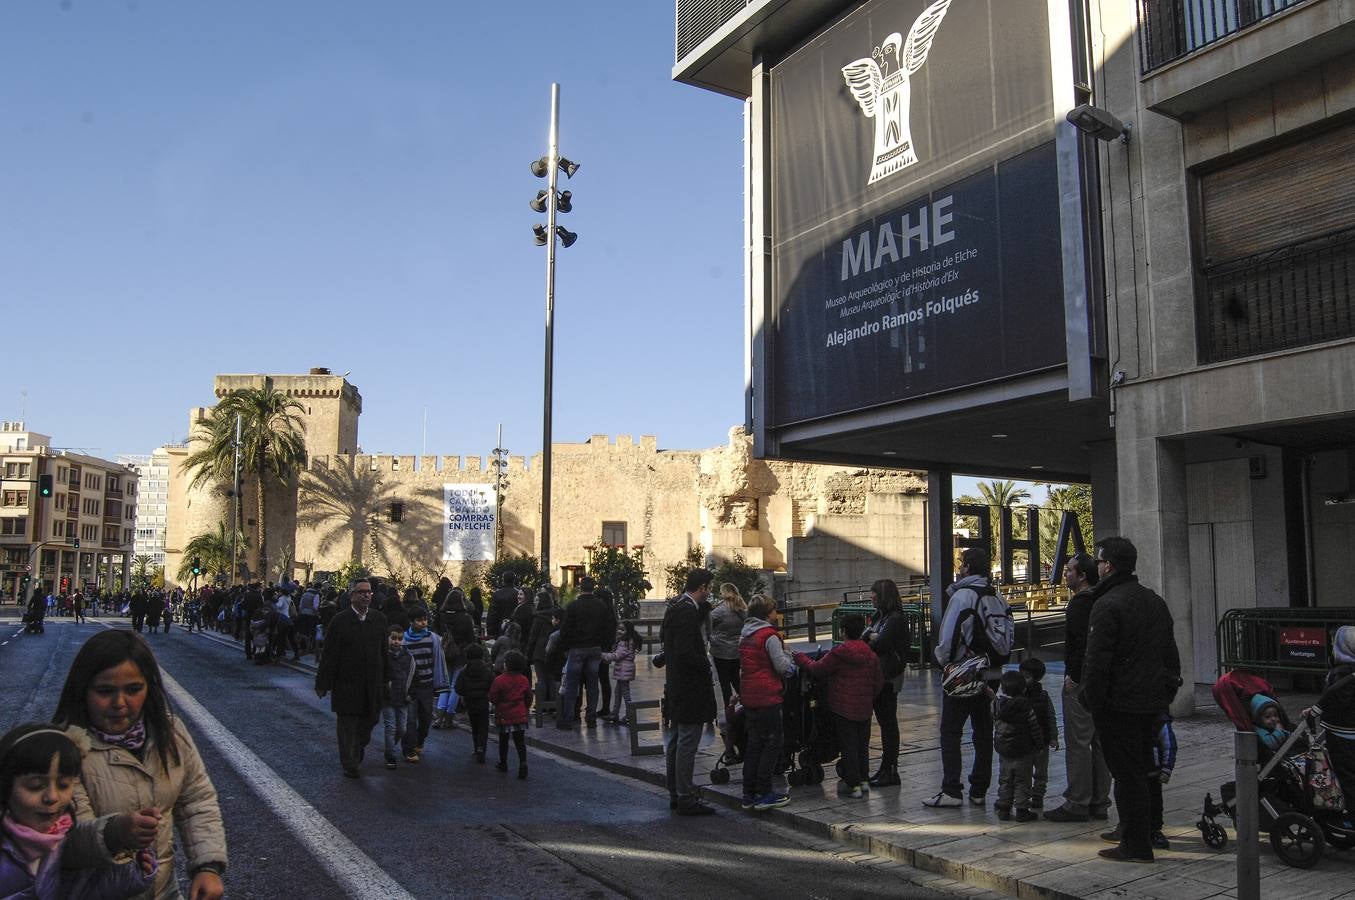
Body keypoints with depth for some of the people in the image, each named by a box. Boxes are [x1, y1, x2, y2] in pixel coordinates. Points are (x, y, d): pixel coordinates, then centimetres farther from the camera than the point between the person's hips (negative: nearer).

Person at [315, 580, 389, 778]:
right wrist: (323, 683, -8)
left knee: (371, 718, 12)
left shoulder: (379, 619, 4)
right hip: (346, 682, -3)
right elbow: (329, 655, -7)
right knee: (347, 723, 5)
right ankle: (349, 764, 17)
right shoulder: (340, 621, -8)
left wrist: (385, 679, 7)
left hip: (373, 683, 4)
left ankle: (358, 748, 39)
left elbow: (384, 651, 8)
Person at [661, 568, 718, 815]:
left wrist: (704, 607, 12)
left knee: (675, 742, 16)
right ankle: (685, 799, 2)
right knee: (687, 744, -4)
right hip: (690, 688, -10)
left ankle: (675, 794, 26)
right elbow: (686, 652, -27)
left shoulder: (675, 607, 9)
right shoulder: (688, 611, -21)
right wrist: (706, 665, -10)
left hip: (675, 687, 10)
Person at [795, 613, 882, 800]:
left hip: (843, 708, -5)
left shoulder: (838, 653, -15)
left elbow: (818, 669, -7)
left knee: (848, 746, 0)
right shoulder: (871, 654, 1)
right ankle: (863, 780, 24)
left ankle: (853, 785, 1)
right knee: (862, 744, 17)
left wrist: (801, 659, 10)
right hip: (864, 708, 5)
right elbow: (879, 681, 7)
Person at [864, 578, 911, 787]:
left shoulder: (896, 618, -16)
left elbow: (881, 644, -22)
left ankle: (891, 771, 7)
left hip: (889, 677, -9)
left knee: (888, 723, -1)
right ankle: (885, 768, 24)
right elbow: (867, 637, 11)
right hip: (877, 676, 9)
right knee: (884, 722, 15)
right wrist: (872, 637, -9)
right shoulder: (879, 615, 13)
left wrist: (869, 638, -5)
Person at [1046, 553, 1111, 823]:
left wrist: (1073, 677, -17)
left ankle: (1077, 803, 0)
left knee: (1077, 742, -4)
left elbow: (1082, 644, -24)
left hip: (1080, 682, -10)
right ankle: (1099, 802, 19)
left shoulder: (1080, 603, -15)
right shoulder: (1100, 602, 15)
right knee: (1099, 742, 13)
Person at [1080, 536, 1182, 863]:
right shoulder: (1156, 601, 12)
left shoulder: (1107, 605, -17)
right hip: (1152, 701, 9)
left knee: (1126, 773, -2)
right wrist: (1167, 693, 21)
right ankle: (1150, 832, 31)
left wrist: (1092, 701, -12)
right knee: (1144, 769, 20)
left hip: (1119, 704, -9)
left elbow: (1097, 661, -20)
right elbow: (1171, 655, 18)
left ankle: (1135, 845, 3)